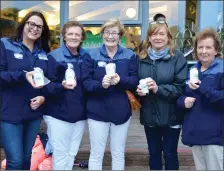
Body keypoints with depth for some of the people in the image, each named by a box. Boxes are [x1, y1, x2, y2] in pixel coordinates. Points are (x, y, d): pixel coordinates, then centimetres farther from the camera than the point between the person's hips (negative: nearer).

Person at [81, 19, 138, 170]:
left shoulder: (129, 55, 3)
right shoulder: (92, 55, 0)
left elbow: (135, 81, -3)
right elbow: (86, 82, -7)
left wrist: (120, 80, -23)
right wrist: (101, 84, -26)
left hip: (121, 111, 1)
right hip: (97, 111, -1)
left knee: (119, 153, 14)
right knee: (96, 153, 8)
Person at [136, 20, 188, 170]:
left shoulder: (178, 57, -8)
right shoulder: (141, 58, 5)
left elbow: (182, 87, -13)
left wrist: (158, 89, -25)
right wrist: (138, 89, -11)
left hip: (170, 115, -3)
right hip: (149, 115, 4)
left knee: (170, 154, 9)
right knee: (154, 153, 17)